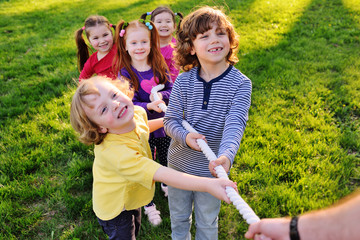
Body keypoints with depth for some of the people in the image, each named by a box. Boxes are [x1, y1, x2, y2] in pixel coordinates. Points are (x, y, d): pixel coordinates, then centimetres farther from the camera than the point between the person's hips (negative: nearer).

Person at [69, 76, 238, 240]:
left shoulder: (138, 113, -19)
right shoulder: (114, 151, -45)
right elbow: (162, 175, -48)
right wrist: (208, 185, -54)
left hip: (132, 197, 7)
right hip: (115, 209, -7)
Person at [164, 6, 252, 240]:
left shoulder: (240, 83, -17)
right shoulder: (183, 81, -11)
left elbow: (235, 124, -28)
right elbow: (170, 120, -7)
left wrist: (226, 155, -47)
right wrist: (185, 136, -29)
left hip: (211, 168, -2)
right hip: (178, 163, 2)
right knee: (178, 216, 26)